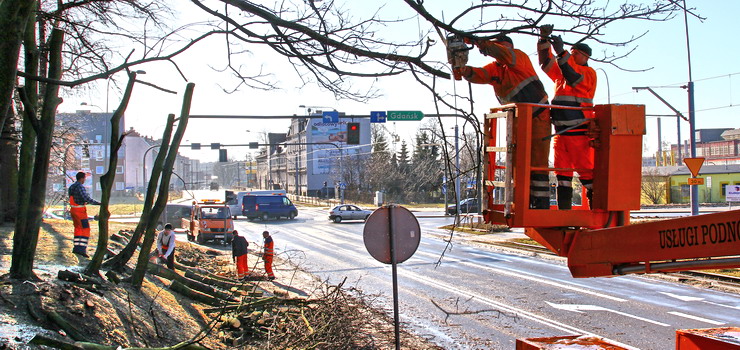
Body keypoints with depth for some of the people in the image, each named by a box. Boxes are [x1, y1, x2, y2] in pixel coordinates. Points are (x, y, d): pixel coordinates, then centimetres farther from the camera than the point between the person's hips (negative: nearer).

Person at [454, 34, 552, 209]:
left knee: (538, 163, -11)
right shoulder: (494, 68, 9)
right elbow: (479, 75, -9)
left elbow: (506, 55, -31)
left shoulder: (519, 56, -9)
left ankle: (542, 205, -10)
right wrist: (466, 71, -31)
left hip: (538, 118, -8)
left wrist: (482, 43, -40)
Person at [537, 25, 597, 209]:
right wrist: (544, 39, 0)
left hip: (580, 133, -7)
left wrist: (561, 52, -20)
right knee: (562, 172, 6)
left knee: (586, 171, -8)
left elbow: (574, 79, -16)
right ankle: (564, 211, 9)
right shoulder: (561, 70, 20)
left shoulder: (589, 73, 1)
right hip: (561, 132, 7)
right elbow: (546, 63, 14)